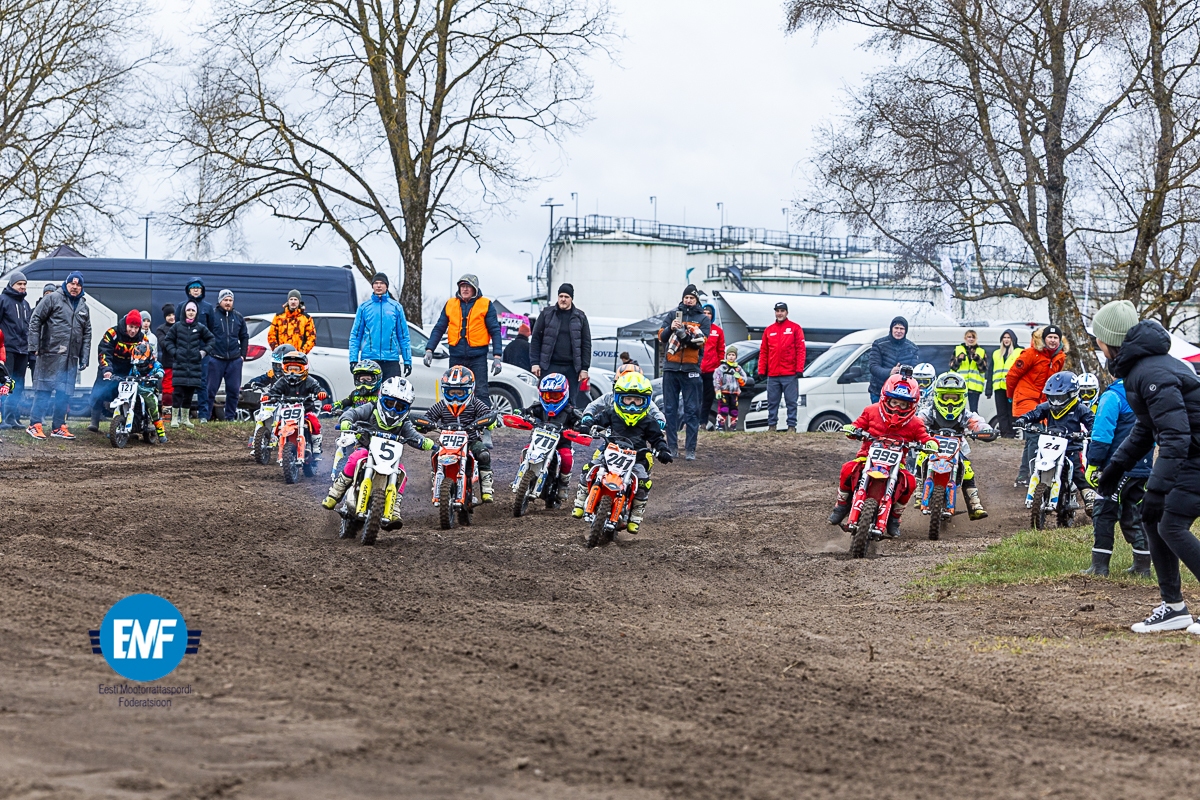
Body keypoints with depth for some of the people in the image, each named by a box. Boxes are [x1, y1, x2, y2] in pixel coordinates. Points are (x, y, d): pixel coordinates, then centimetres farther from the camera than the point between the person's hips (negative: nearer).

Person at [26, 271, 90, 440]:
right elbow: (35, 320, -4)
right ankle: (34, 425, -2)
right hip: (51, 355, -6)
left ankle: (58, 427, 15)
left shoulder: (83, 306, 16)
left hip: (71, 359, 6)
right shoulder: (52, 299, -2)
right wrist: (34, 347, -10)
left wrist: (84, 357, 10)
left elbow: (87, 333, 18)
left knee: (64, 394, 7)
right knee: (44, 391, -7)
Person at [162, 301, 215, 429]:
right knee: (178, 391, -8)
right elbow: (167, 340, 11)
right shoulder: (177, 326, 4)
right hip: (179, 364, -2)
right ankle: (174, 418, -2)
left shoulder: (200, 327, 6)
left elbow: (211, 339, 16)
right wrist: (173, 352, -2)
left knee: (189, 392, 5)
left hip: (195, 365, 2)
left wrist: (205, 351, 4)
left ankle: (185, 418, 16)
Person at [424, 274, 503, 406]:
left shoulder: (486, 305, 2)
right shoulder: (450, 304, 11)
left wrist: (497, 356, -8)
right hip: (456, 357, 3)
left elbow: (495, 331, 0)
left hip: (478, 357, -3)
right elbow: (439, 329, 11)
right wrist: (429, 350, 0)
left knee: (481, 393, -9)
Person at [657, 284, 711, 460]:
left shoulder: (703, 319, 8)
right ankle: (672, 446, 8)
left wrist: (685, 335, -23)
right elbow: (661, 337, 3)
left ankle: (691, 448, -4)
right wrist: (671, 328, -17)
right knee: (670, 409, 4)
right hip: (670, 367, 2)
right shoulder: (673, 315, 12)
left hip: (691, 369, -2)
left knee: (692, 410, -4)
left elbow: (700, 342, -6)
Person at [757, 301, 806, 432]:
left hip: (790, 374, -3)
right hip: (772, 375, 3)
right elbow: (763, 352, 12)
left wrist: (799, 369, -9)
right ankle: (772, 425, 10)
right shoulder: (768, 330, 13)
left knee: (791, 402, -2)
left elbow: (800, 349, -2)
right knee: (772, 402, 6)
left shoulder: (795, 328, 3)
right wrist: (761, 370, 5)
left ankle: (791, 426, 0)